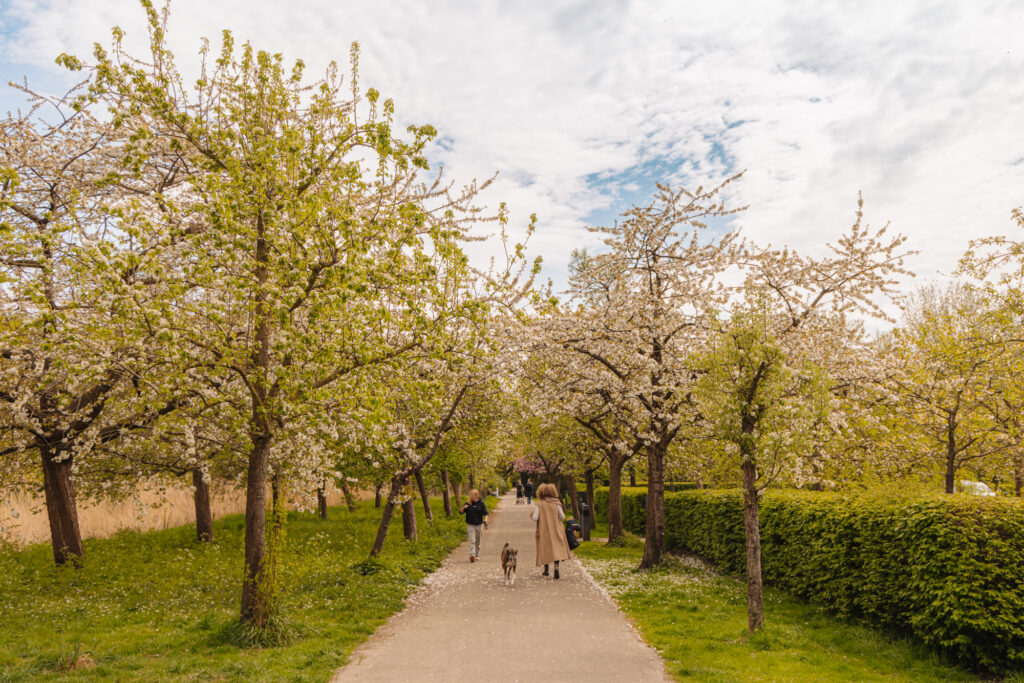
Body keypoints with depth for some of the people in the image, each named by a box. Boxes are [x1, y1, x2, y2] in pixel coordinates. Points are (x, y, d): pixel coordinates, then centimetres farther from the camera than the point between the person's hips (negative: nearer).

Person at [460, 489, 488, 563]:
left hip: (479, 524, 1)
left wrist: (485, 521, -16)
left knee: (478, 541, 11)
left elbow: (485, 513, -1)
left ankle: (477, 555, 25)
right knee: (472, 541, -12)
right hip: (470, 525, -1)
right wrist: (463, 508, -17)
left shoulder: (481, 503, -1)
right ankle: (472, 555, -22)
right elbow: (461, 512, 3)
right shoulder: (468, 503, 1)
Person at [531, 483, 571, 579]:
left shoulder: (539, 504, -8)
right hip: (556, 530, 1)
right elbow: (562, 517, -3)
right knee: (557, 549, 3)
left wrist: (532, 515, 8)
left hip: (544, 530, 0)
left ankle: (546, 570, 20)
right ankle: (556, 569, -11)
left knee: (546, 549, 13)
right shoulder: (556, 504, -3)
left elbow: (535, 518, -13)